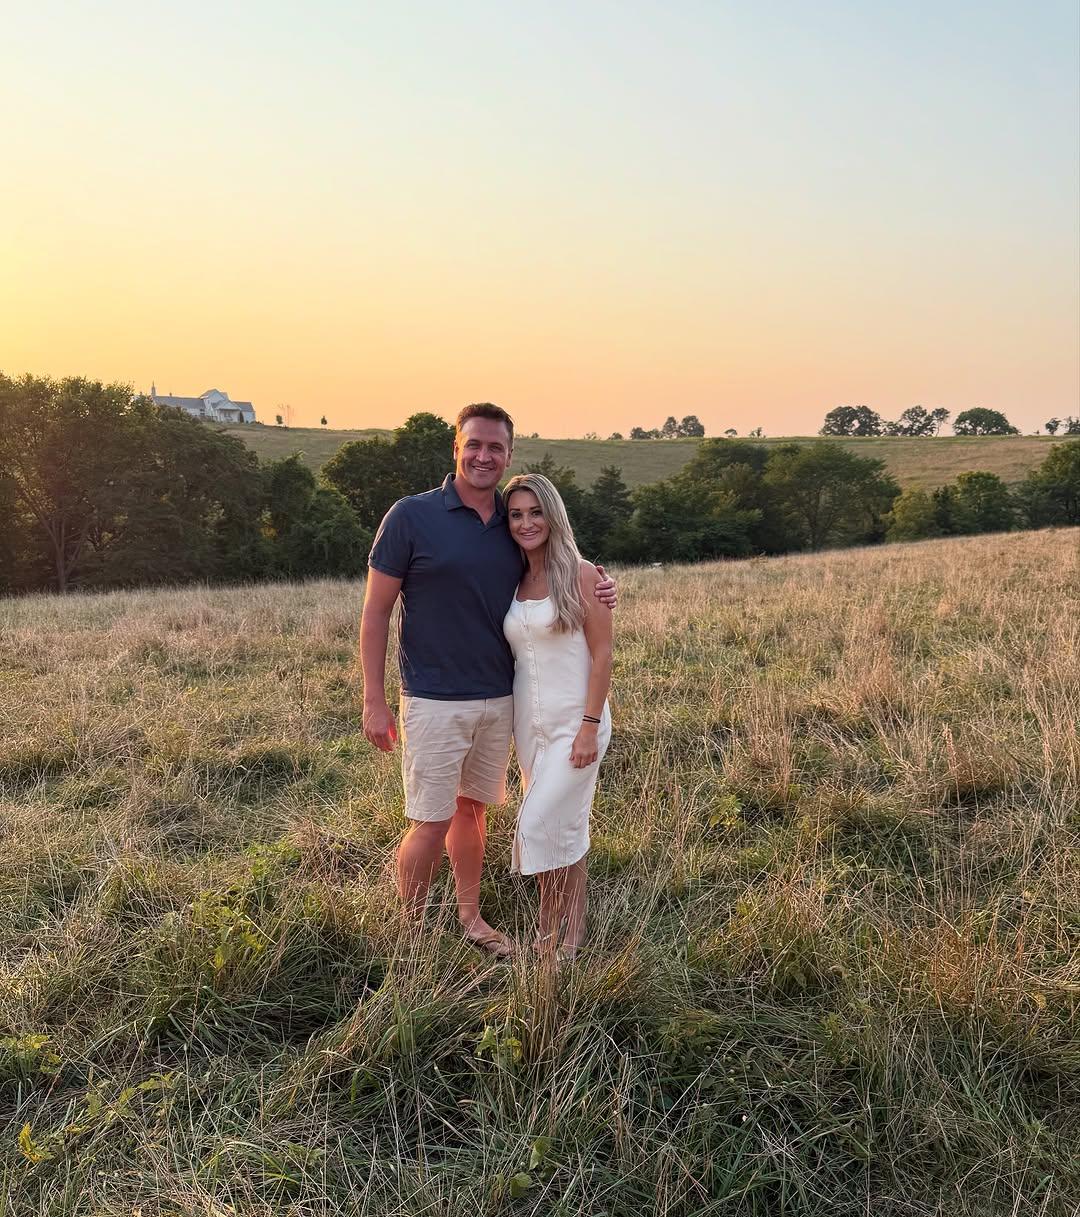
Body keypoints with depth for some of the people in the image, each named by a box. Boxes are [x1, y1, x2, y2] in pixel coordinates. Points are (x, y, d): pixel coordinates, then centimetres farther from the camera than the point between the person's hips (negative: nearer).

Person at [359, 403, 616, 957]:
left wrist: (593, 594, -5)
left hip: (499, 699, 5)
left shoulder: (514, 523, 5)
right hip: (434, 702, -4)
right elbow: (376, 609, -7)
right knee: (430, 823, 0)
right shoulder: (412, 516, -9)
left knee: (472, 808, 17)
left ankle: (469, 917, 33)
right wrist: (374, 700, -11)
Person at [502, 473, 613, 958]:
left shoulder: (581, 575, -9)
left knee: (540, 825, -8)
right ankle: (562, 931, 25)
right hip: (529, 725, 5)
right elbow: (511, 654, 13)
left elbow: (602, 654, -11)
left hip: (575, 722, -5)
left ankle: (560, 933, 13)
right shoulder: (513, 582, 7)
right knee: (562, 827, 13)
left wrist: (590, 727, -15)